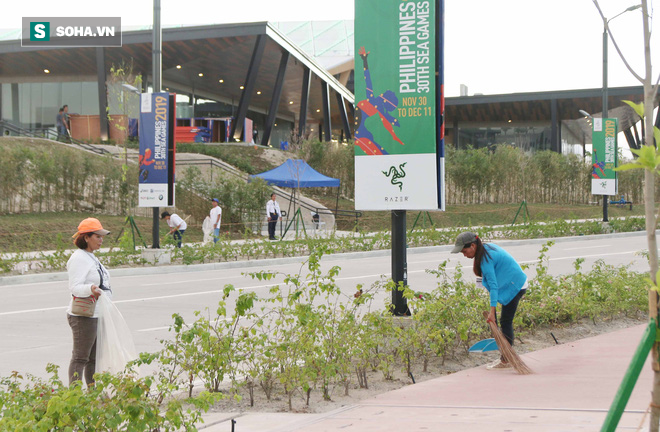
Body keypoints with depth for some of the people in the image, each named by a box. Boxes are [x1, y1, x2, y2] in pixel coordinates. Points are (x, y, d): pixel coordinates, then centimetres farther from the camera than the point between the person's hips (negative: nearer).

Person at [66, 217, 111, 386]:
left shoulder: (91, 258, 18)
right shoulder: (79, 258, -13)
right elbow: (74, 287, -21)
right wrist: (91, 289, -40)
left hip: (96, 315, 10)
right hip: (83, 316, -10)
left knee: (94, 358, 12)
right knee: (80, 357, -8)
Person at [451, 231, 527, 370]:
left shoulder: (486, 259, -24)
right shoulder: (488, 247, 5)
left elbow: (493, 286, -28)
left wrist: (492, 311, -29)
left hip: (515, 286, -10)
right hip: (518, 282, 10)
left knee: (505, 322, -6)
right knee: (505, 321, 14)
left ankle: (505, 361, -2)